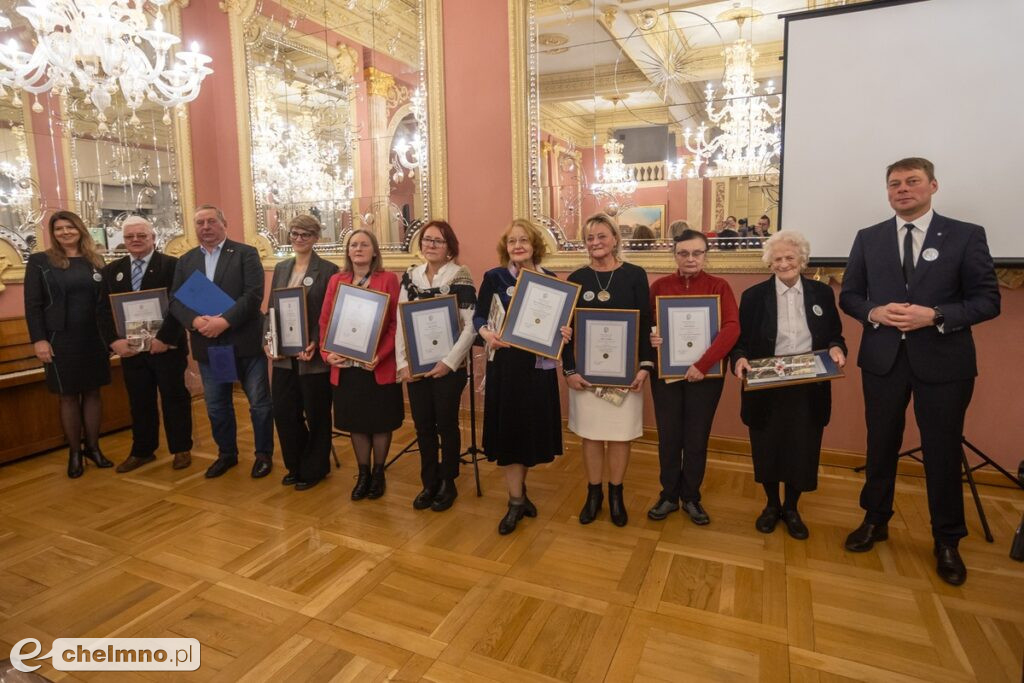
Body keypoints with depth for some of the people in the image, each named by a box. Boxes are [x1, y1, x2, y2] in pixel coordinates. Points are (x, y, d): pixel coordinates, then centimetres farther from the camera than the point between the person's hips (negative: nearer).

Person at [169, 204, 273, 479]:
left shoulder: (246, 253, -3)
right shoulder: (186, 260, 11)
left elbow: (254, 294, -14)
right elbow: (175, 300, 4)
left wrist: (224, 321, -22)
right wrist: (195, 321, -15)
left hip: (245, 342, -4)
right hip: (208, 346, 4)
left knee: (259, 403, 5)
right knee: (216, 406, 15)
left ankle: (264, 454, 22)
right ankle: (227, 453, 32)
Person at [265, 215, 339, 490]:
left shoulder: (328, 270, -6)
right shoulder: (280, 269, 12)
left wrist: (315, 345, -20)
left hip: (313, 356, -5)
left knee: (316, 414, 7)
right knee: (283, 412, 9)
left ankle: (314, 469, 24)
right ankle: (295, 466, 29)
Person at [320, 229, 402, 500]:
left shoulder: (388, 279, -3)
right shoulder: (336, 281, 8)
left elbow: (396, 323, -8)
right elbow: (325, 321, 7)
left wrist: (380, 355, -19)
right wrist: (327, 353, -8)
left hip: (379, 366, -3)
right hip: (345, 366, 3)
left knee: (380, 422, 9)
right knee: (356, 422, 12)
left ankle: (378, 473, 28)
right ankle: (363, 474, 30)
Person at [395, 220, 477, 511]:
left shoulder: (460, 276, -7)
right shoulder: (410, 276, 6)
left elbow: (471, 325, -12)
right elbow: (400, 322, 6)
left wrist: (449, 362, -16)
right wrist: (402, 362, -2)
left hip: (448, 366, -4)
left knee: (446, 425, 7)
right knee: (423, 426, 12)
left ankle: (448, 484, 25)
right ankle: (429, 482, 29)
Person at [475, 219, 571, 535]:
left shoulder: (549, 279, 5)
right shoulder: (494, 278, -1)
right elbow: (478, 317, 2)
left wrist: (565, 333, -11)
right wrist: (487, 334, -19)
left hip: (539, 364, 3)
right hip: (505, 363, -2)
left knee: (533, 427, 10)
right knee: (508, 428, 2)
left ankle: (519, 488, 33)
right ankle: (516, 501, 15)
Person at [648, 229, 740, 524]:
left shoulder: (718, 286, -3)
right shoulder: (659, 286, 2)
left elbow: (732, 328, -15)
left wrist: (703, 364, -24)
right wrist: (649, 337, -16)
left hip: (705, 375, -1)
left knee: (697, 438, 9)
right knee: (668, 437, 8)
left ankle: (691, 498, 28)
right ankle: (669, 495, 27)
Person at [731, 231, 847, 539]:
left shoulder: (822, 293, 5)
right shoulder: (753, 296, -1)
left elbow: (834, 337, 9)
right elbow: (741, 340, -2)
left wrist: (836, 348, -13)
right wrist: (740, 359, -22)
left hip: (809, 390, 1)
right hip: (766, 389, -1)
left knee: (802, 451, 9)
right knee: (767, 450, 10)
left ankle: (791, 508, 32)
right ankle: (771, 505, 34)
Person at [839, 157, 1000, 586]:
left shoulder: (966, 236, -2)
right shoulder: (868, 239, 5)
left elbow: (988, 300, -4)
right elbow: (848, 295, 7)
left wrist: (935, 316, -20)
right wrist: (874, 313, -14)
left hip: (943, 361, -2)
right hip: (882, 358, 2)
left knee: (943, 452, 8)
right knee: (881, 445, 14)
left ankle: (947, 541, 27)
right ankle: (875, 520, 32)